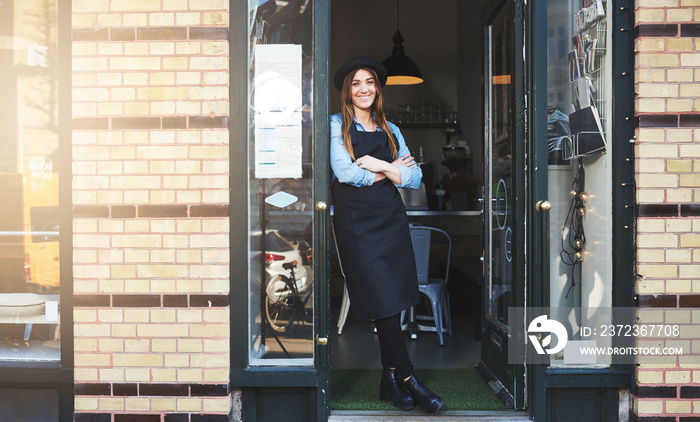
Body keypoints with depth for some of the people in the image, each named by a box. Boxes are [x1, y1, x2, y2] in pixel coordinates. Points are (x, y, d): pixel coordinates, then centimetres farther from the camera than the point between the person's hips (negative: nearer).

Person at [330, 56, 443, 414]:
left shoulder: (390, 130, 17)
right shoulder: (337, 125, 6)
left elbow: (415, 178, 8)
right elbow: (345, 172, -8)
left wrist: (378, 166, -7)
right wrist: (392, 169, 0)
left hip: (391, 218, 4)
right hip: (355, 220, -4)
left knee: (392, 304, 3)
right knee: (384, 303, -7)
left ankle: (390, 378, 13)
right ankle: (408, 380, 2)